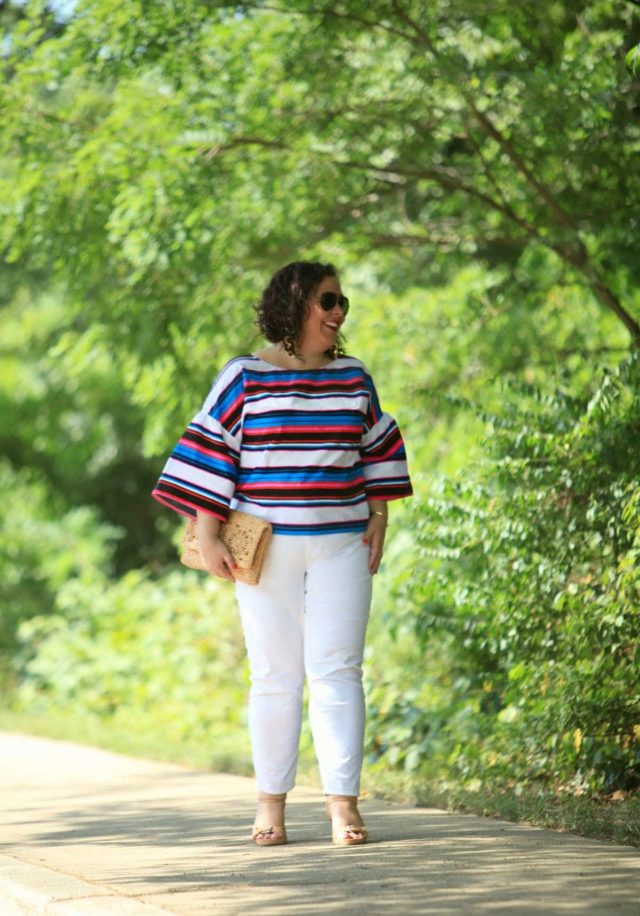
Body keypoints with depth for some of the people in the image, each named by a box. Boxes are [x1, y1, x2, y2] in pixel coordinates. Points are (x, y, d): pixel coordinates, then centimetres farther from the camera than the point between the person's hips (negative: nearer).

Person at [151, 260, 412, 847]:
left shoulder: (353, 377, 9)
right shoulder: (245, 378, -2)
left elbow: (377, 448, 19)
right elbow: (208, 452, -1)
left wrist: (379, 520, 10)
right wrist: (208, 537, -6)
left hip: (341, 546, 2)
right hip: (268, 550, -2)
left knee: (336, 670, -6)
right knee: (275, 675, 1)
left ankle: (343, 803, -7)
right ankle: (271, 802, 11)